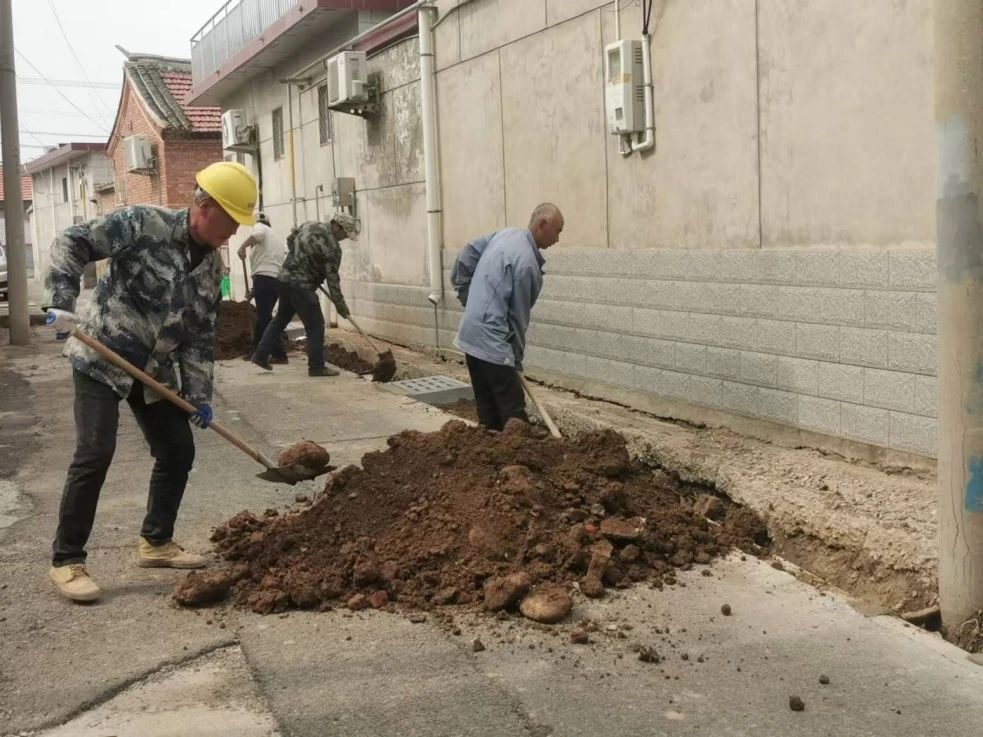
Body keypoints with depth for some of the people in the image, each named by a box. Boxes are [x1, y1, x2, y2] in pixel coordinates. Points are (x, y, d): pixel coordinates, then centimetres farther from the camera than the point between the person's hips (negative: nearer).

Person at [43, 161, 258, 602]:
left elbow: (201, 334, 6)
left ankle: (156, 543, 25)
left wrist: (199, 392, 0)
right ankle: (66, 560, -2)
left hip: (156, 371, 7)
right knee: (95, 453, -15)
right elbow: (72, 244, -17)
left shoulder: (212, 266, 3)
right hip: (101, 359, -7)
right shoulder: (143, 224, -16)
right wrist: (62, 302, -28)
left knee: (178, 452, 7)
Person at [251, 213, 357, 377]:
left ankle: (261, 355, 24)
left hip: (285, 278, 9)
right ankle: (317, 367, 1)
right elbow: (332, 278, -15)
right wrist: (340, 304, -9)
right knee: (315, 325, -2)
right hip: (301, 285, -9)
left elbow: (290, 239, 21)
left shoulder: (310, 225, 8)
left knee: (281, 319, 19)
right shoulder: (332, 247, -15)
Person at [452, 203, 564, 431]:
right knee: (513, 413, -9)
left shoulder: (505, 234, 6)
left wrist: (467, 296, 16)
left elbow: (465, 256, 13)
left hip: (471, 335, 9)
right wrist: (517, 358, -1)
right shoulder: (527, 262, -18)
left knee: (488, 410, 13)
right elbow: (518, 316, -12)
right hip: (492, 342, -9)